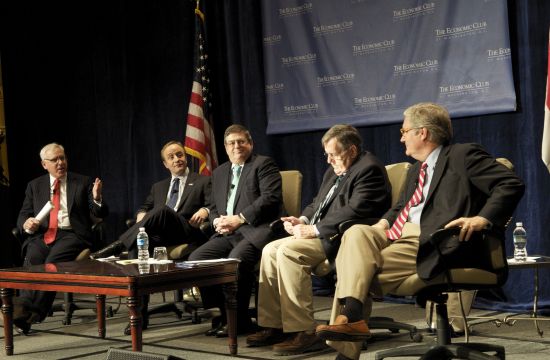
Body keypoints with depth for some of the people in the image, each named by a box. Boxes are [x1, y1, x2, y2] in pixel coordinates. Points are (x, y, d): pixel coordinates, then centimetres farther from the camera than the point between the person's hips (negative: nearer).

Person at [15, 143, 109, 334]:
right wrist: (26, 223, -6)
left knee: (53, 261, -33)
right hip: (41, 235, 2)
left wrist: (96, 199, -14)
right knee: (32, 258, -31)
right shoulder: (35, 186, 20)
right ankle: (25, 308, -42)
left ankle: (28, 311, -40)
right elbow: (22, 216, 19)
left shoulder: (83, 182, 13)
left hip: (71, 234, -2)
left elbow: (100, 215, 8)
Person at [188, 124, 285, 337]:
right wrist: (217, 221, 0)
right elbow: (213, 208, 25)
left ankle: (239, 319, -17)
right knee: (196, 258, -15)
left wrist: (239, 219, -16)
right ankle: (223, 313, -6)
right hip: (228, 233, 7)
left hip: (256, 229, -7)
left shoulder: (264, 164, 3)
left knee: (235, 260, -33)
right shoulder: (219, 172, 25)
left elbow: (270, 199, -11)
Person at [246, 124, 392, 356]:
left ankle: (303, 332, -27)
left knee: (288, 251, -26)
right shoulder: (334, 170, 19)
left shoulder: (369, 169, -12)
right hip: (322, 234, 10)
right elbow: (318, 204, 25)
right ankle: (273, 326, 0)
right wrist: (303, 220, 3)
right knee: (270, 250, -1)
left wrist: (314, 230, -20)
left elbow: (355, 211, -24)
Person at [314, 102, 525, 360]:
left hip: (429, 242, -8)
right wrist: (384, 223, 9)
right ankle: (349, 317, -26)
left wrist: (482, 219, -20)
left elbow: (512, 185, -7)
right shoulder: (416, 169, 28)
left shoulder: (463, 155, 1)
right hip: (398, 234, 8)